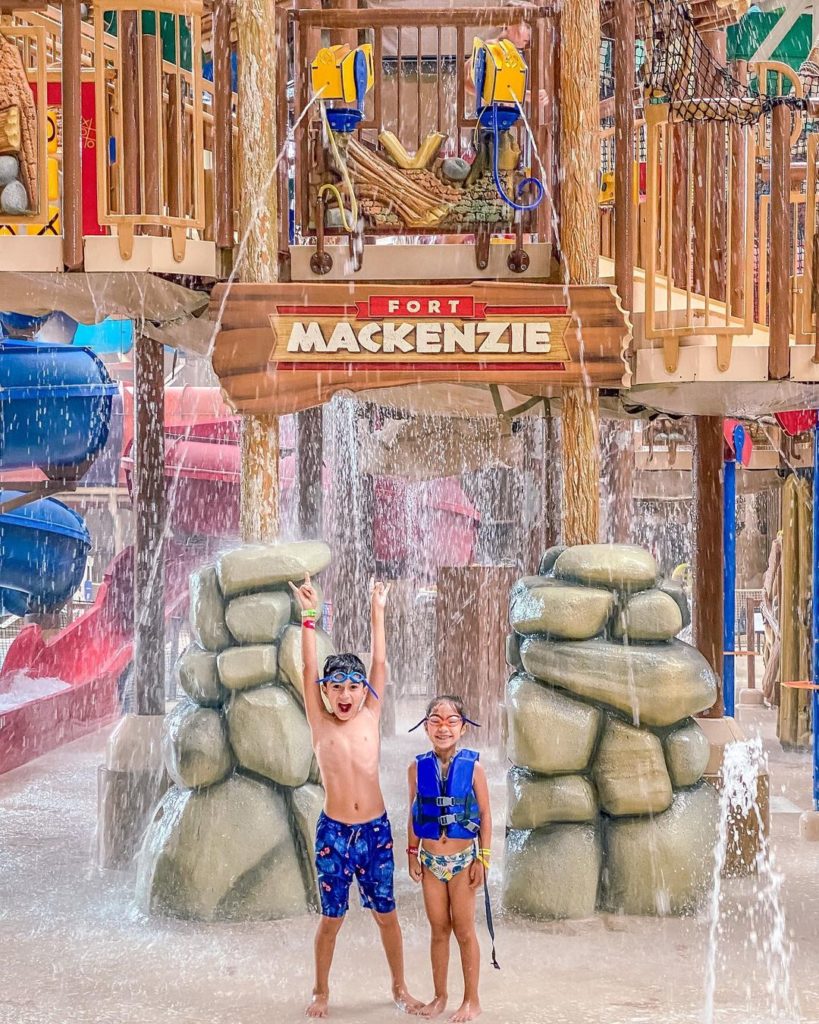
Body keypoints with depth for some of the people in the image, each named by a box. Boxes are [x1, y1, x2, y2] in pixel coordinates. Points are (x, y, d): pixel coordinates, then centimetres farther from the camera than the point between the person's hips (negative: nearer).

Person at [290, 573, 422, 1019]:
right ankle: (321, 991, 23)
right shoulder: (320, 723, -2)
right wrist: (309, 617, -20)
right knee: (332, 917, 6)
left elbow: (379, 663, -1)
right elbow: (309, 670, -12)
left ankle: (399, 987, 25)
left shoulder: (369, 716, 2)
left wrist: (379, 611, -3)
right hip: (333, 831, -1)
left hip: (375, 829, 2)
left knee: (385, 913, 10)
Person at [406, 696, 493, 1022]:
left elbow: (485, 815, -4)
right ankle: (439, 997, 22)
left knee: (464, 931, 3)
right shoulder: (418, 768, -1)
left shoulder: (472, 768, -8)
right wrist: (413, 854, 5)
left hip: (463, 860, -2)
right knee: (438, 930, 11)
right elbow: (413, 814, 7)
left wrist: (482, 858, -6)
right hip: (431, 861, 2)